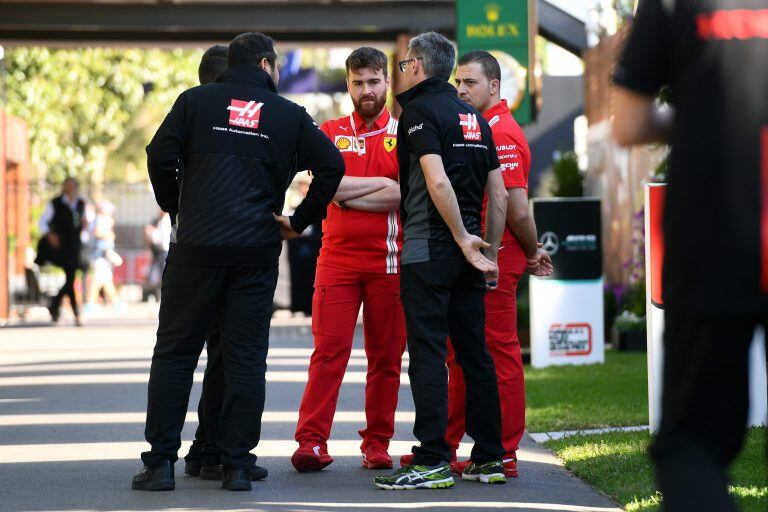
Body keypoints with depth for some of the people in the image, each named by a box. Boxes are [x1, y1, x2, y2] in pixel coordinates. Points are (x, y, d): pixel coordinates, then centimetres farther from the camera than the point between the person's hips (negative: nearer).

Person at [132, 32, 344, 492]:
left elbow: (160, 156, -3)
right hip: (257, 251, 1)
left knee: (175, 353, 6)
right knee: (246, 357, 6)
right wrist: (300, 222, 9)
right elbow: (331, 165, 1)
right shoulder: (290, 115, 7)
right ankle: (237, 465, 4)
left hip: (196, 246, 0)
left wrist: (175, 210, 11)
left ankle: (161, 462, 3)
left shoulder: (197, 101, 5)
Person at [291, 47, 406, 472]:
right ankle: (312, 442, -10)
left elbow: (405, 195, -6)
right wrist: (384, 184, -6)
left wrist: (348, 194, -7)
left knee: (386, 354, 3)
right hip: (338, 257, 0)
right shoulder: (331, 132, 11)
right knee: (329, 348, -8)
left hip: (389, 258, 0)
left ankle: (377, 445, 10)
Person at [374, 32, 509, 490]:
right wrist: (490, 254, 17)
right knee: (475, 353, 10)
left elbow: (438, 182, -20)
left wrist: (463, 239, -15)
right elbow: (499, 195, 14)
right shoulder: (475, 118, 16)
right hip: (468, 250, 7)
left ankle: (433, 461, -10)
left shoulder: (419, 111, -7)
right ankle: (490, 458, 13)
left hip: (428, 248, -7)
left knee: (428, 355, -7)